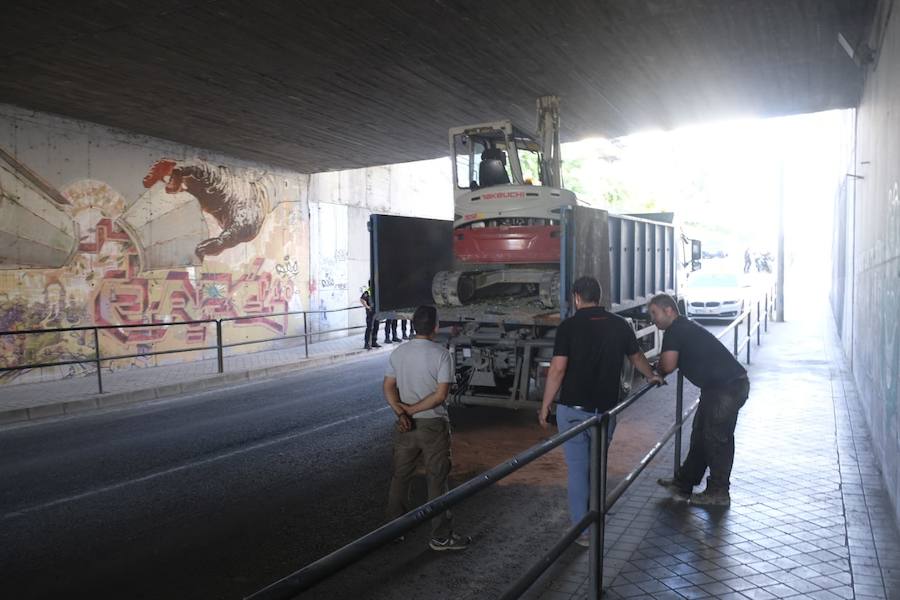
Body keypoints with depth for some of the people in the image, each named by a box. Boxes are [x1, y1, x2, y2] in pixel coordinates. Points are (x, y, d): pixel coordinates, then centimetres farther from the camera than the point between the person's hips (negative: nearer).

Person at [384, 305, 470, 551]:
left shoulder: (398, 353, 1)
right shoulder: (441, 353, -13)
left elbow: (388, 388, -3)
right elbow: (441, 395, -17)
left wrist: (402, 413, -13)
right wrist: (412, 409, -12)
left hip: (405, 425, 5)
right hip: (433, 425, -4)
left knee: (400, 477, 16)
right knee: (437, 480, 5)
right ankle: (441, 537, 14)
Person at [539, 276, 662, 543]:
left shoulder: (569, 326, -9)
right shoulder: (620, 325, 3)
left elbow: (557, 369, -15)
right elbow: (637, 357, 19)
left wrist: (545, 406, -6)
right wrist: (652, 376, 39)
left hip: (572, 409, -3)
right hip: (606, 409, 4)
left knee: (578, 468, 7)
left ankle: (583, 529, 12)